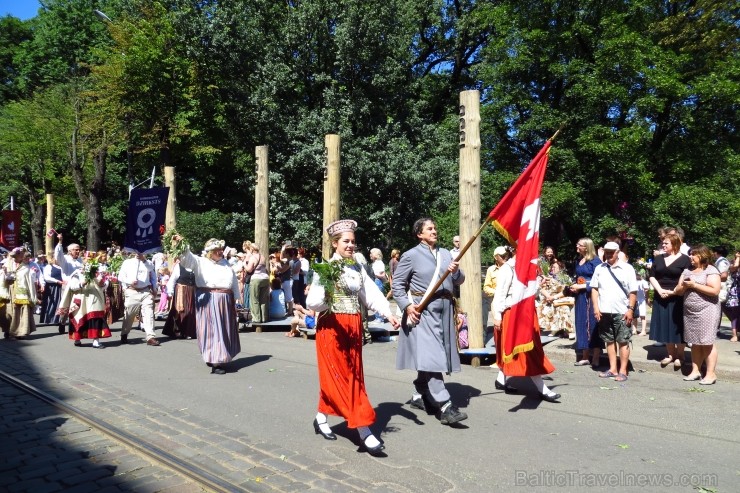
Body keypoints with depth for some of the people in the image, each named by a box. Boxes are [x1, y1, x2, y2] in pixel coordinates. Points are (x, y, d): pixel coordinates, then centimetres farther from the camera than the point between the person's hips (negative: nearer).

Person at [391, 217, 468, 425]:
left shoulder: (445, 253, 15)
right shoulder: (411, 255, -1)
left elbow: (459, 281, 16)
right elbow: (397, 284, -1)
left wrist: (456, 272, -6)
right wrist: (407, 306, -12)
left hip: (444, 309, 6)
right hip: (423, 310, -6)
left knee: (429, 357, 12)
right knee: (430, 356, -12)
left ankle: (419, 395, 29)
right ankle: (445, 406, -14)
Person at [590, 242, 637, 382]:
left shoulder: (627, 268, 0)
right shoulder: (599, 268, 8)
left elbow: (633, 291, -2)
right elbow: (594, 288, 8)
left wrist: (630, 309, -8)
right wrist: (596, 307, -1)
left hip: (621, 312, -3)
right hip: (604, 312, 3)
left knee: (623, 342, 1)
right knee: (609, 341, 11)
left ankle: (622, 371, 6)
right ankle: (613, 369, 19)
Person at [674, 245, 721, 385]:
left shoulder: (711, 270, -4)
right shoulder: (687, 271, 14)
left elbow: (715, 290, -16)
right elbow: (678, 291, 13)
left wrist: (694, 285, -15)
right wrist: (684, 286, -8)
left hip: (706, 312, -6)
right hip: (689, 312, 6)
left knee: (707, 343, -4)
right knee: (695, 343, 9)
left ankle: (711, 374, 2)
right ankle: (695, 371, 14)